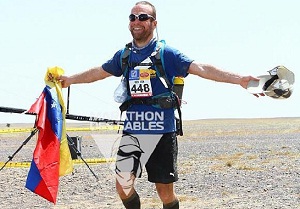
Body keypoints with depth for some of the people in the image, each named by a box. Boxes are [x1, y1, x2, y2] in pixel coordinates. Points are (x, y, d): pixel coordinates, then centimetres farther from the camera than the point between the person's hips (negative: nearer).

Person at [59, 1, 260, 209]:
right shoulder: (124, 55, 10)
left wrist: (240, 79, -26)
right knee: (122, 185, -2)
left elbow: (201, 69, -14)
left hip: (162, 131, -4)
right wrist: (69, 79, 38)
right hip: (132, 131, 4)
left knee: (165, 192, 3)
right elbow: (99, 72, 27)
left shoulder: (166, 53, -4)